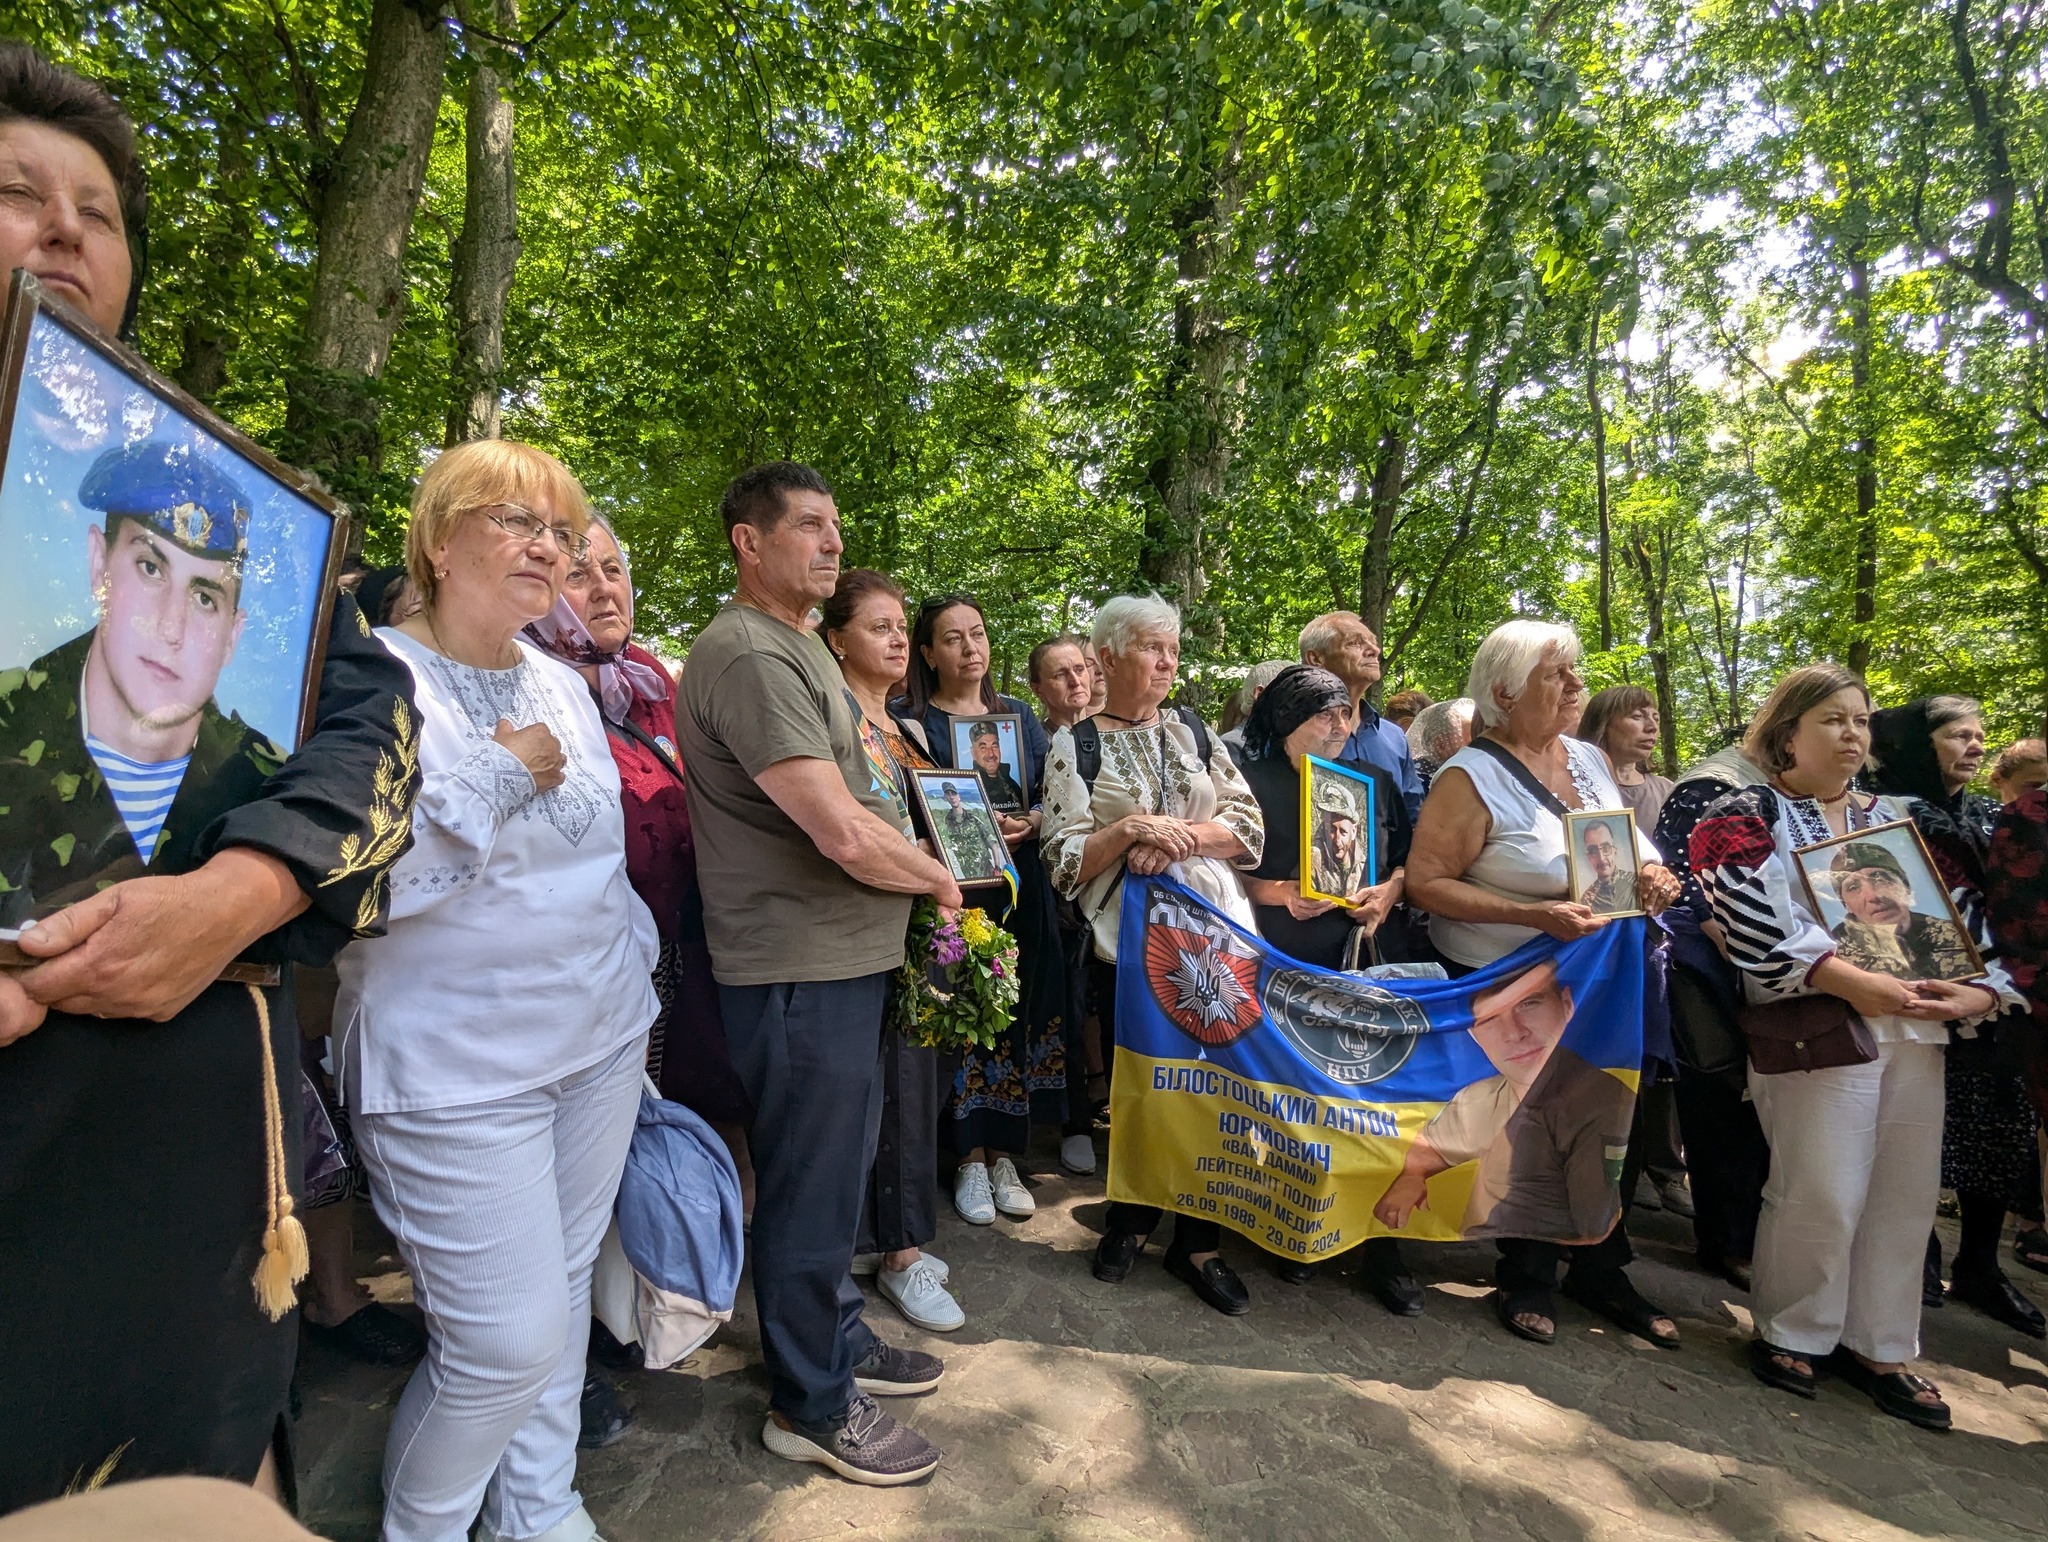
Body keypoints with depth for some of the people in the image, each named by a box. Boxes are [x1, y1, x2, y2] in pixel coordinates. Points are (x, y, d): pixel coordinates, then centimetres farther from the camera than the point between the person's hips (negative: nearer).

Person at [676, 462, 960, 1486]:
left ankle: (837, 1339, 43)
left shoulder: (794, 645, 15)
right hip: (801, 970, -10)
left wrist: (937, 844, 7)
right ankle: (812, 1407, 28)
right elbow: (845, 835, -27)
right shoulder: (747, 654, -20)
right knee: (812, 1186, 7)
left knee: (833, 1169, 23)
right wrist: (939, 880, -9)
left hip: (840, 958, 10)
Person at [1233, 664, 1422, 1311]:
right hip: (1281, 966, -3)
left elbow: (1409, 861, 16)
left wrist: (1389, 891, -3)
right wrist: (1280, 894, -17)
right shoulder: (1252, 782, 0)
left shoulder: (1374, 781, 13)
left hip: (1364, 960, 3)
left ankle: (1380, 1246, 15)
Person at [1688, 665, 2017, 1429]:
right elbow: (1756, 926, -13)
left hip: (1914, 1023, 6)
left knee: (1905, 1193, 9)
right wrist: (1852, 982, -22)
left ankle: (1877, 1345, 25)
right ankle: (1791, 1333, 15)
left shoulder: (1890, 817, 19)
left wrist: (1981, 990, -3)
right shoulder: (1747, 816, 0)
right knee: (1823, 1193, -6)